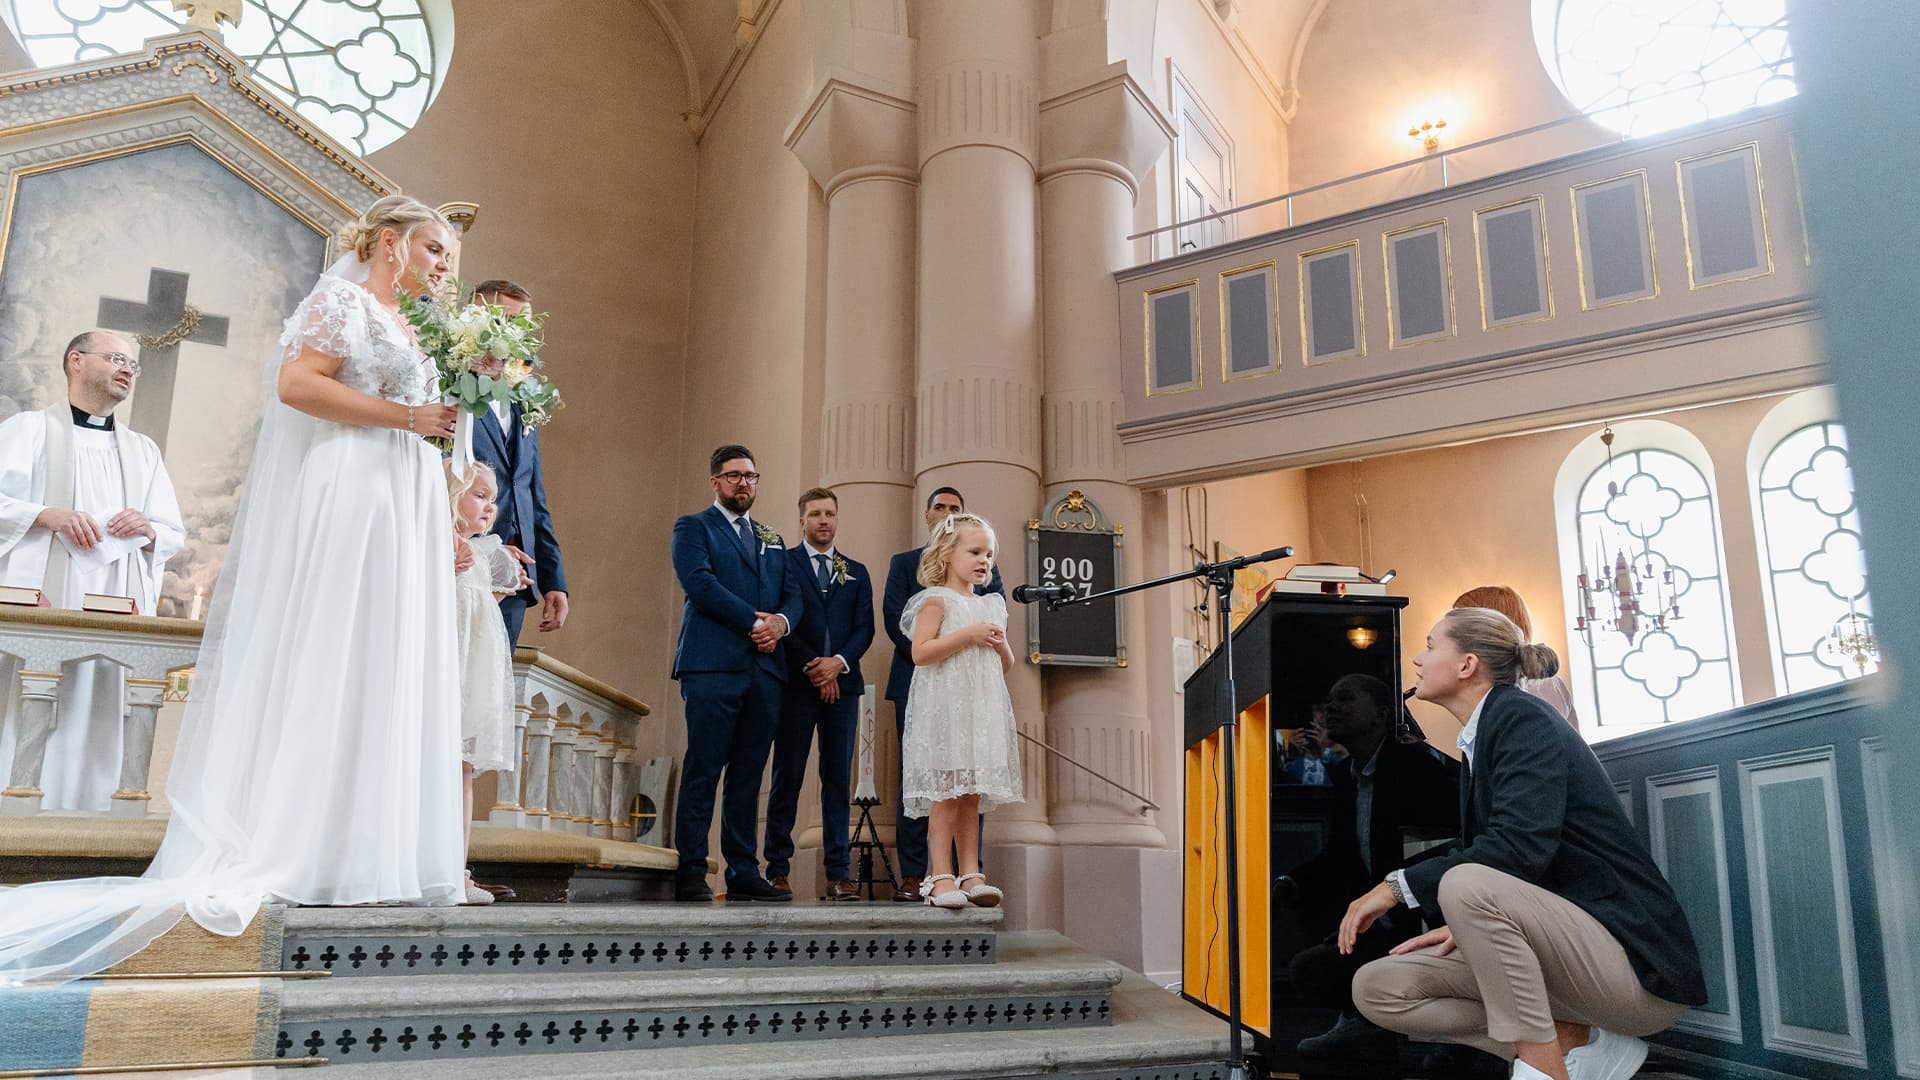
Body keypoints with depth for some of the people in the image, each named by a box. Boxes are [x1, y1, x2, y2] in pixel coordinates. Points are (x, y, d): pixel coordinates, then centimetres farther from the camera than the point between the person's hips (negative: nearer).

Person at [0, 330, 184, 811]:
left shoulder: (143, 450, 24)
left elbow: (174, 534, 21)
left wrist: (149, 531, -1)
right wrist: (46, 514, -15)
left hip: (116, 611, 3)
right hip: (42, 602, -3)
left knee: (96, 718, -3)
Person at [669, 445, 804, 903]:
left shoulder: (772, 540, 26)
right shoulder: (693, 527, 9)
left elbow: (793, 593, 17)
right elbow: (699, 582, -8)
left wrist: (781, 621, -6)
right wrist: (753, 620, -11)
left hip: (765, 668, 5)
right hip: (713, 664, -5)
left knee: (748, 775, 5)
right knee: (703, 771, -7)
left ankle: (744, 873, 8)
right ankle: (691, 873, -3)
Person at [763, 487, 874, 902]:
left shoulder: (856, 572, 17)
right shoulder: (782, 563, 6)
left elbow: (864, 627, 8)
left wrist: (839, 662, -10)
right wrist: (813, 668, -11)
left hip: (842, 683, 3)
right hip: (796, 683, -3)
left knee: (839, 778, 2)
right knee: (787, 777, -1)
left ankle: (839, 873, 4)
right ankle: (778, 869, 5)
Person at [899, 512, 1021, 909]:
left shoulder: (991, 607, 18)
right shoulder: (937, 601, -3)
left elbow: (1006, 666, 23)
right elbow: (920, 653, -15)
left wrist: (1001, 644, 1)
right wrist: (968, 635, -17)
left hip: (982, 710, 6)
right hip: (945, 708, -6)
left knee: (972, 794, 7)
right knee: (947, 793, -9)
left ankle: (970, 875, 9)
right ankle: (940, 877, -4)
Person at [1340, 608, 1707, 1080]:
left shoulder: (1522, 717, -12)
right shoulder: (1478, 741, 13)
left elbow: (1520, 848, -26)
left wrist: (1400, 886, -20)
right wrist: (1465, 926, -1)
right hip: (1560, 948, 9)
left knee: (1467, 885, -34)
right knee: (1377, 988, -3)